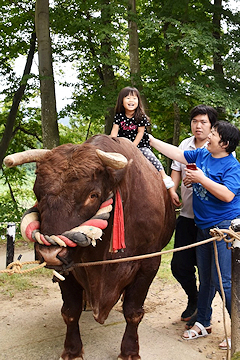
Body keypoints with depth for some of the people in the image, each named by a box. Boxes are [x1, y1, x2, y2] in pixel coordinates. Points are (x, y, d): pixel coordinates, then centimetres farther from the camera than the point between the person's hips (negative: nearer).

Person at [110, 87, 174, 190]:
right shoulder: (119, 116, 1)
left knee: (148, 154, -23)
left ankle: (164, 176, -16)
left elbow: (140, 133, -9)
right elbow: (115, 130, -4)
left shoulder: (141, 116, -7)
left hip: (140, 145, -3)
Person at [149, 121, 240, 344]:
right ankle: (202, 323, 31)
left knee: (222, 281, -8)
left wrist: (201, 179, -22)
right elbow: (176, 153, 15)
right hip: (203, 227, 7)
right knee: (204, 279, 16)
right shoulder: (201, 155, 8)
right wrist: (150, 140, 16)